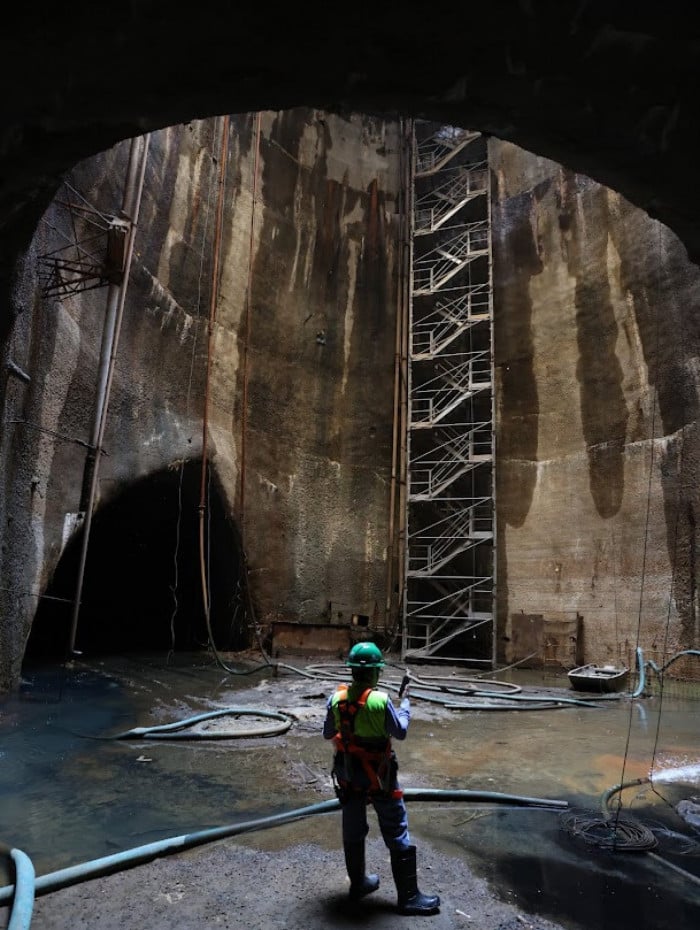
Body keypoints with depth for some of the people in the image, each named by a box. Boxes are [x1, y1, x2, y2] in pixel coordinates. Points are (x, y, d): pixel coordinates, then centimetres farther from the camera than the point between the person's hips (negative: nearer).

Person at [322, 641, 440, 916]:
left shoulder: (336, 698, -11)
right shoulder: (380, 701, -25)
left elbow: (327, 734, 2)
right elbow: (400, 732, -10)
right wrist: (405, 703, 2)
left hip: (347, 773, 5)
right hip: (378, 775, -4)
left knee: (353, 830, 22)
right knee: (397, 834, 10)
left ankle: (358, 883, 37)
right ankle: (409, 897, 18)